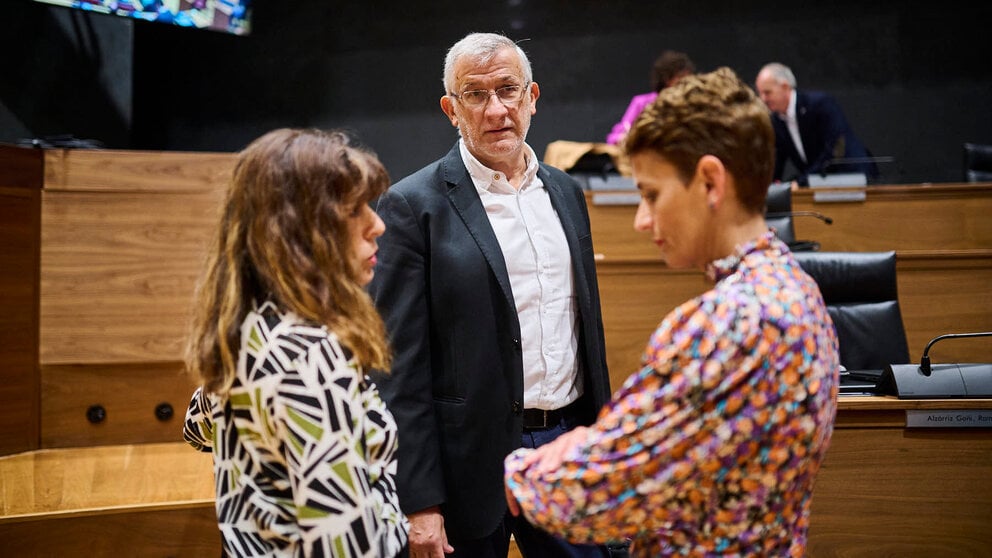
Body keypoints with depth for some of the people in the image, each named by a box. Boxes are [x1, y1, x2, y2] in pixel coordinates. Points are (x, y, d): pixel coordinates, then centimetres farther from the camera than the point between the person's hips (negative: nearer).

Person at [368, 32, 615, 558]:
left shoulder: (565, 192, 9)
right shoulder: (412, 206, -10)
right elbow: (400, 366, -12)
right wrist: (419, 502, -15)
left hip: (570, 444, 5)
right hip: (475, 459, -5)